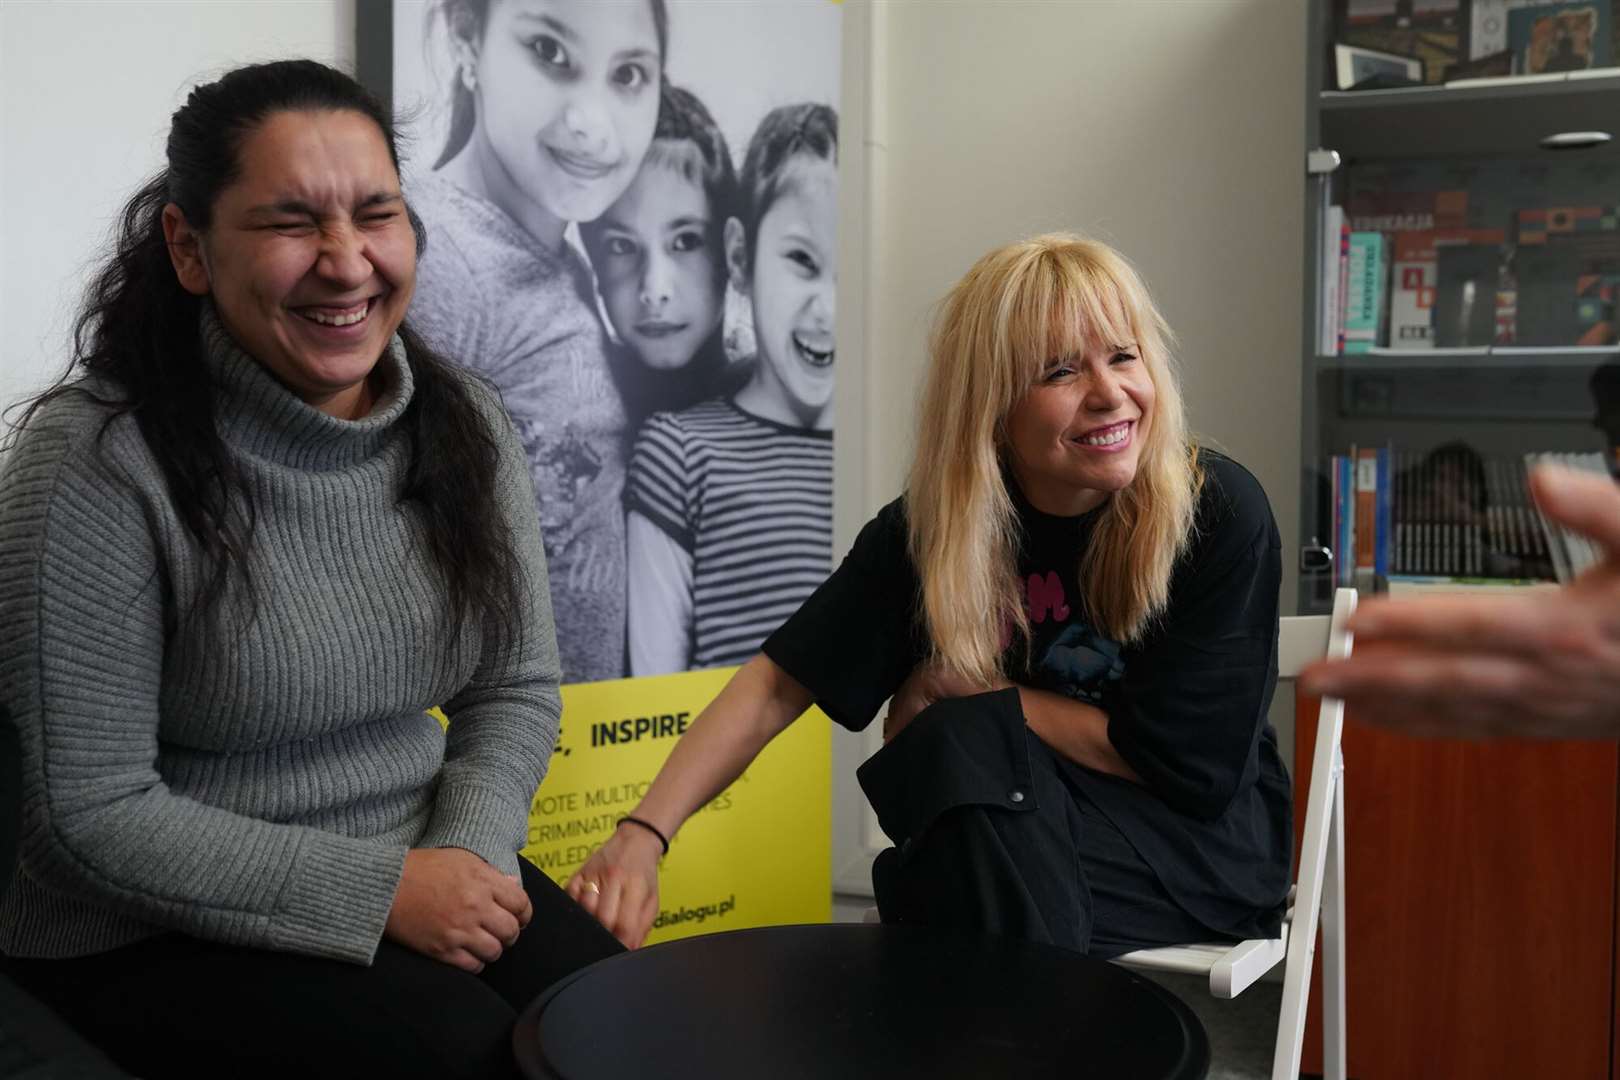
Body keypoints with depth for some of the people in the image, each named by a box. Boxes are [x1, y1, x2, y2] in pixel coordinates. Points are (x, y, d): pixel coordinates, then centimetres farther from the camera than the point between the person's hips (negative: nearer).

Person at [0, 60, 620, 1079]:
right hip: (153, 934, -5)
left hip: (419, 878, 5)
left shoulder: (465, 422, -1)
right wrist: (379, 889, -20)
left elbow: (514, 688, 5)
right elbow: (90, 813, -16)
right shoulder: (95, 462, -18)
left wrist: (467, 851, -13)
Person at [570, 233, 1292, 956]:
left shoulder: (1220, 513, -19)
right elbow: (777, 684, -11)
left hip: (1207, 845, -3)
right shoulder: (929, 529, -9)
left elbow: (1186, 764, -18)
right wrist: (641, 835, -26)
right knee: (962, 748, -30)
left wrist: (962, 688, -13)